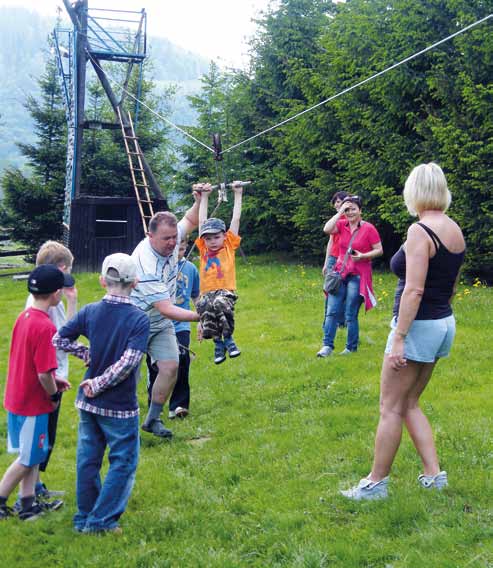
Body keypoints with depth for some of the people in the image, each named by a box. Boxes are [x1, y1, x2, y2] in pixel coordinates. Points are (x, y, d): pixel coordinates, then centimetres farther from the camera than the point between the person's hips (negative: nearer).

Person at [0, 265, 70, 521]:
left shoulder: (24, 317, 2)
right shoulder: (45, 326, -25)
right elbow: (44, 374, -25)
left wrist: (53, 382, 11)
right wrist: (54, 394, -8)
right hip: (33, 404, -9)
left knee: (33, 453, 19)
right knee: (28, 458, 7)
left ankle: (29, 503, 27)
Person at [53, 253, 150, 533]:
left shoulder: (90, 312, -3)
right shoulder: (139, 319, -16)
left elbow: (59, 339, -4)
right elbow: (128, 362, -24)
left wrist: (87, 353, 3)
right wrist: (99, 384, -15)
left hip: (89, 403, 5)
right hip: (120, 406, -5)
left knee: (88, 459, 16)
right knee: (123, 462, 10)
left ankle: (84, 518, 27)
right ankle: (101, 520, 10)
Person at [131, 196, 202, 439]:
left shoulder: (171, 238, -11)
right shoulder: (146, 265, -34)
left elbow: (191, 220, 12)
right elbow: (166, 309, -34)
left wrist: (199, 200, -8)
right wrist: (201, 316, -40)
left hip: (161, 324, 7)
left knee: (170, 366, -4)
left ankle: (153, 420, 10)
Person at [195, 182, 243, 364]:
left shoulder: (229, 246, 10)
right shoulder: (203, 249, 15)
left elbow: (235, 219, 10)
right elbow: (201, 221, 18)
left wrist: (238, 194, 12)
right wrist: (204, 196, 22)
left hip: (226, 291, -3)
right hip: (206, 293, 3)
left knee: (220, 304, -36)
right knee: (204, 309, -29)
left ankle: (228, 339, -11)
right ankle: (218, 343, -1)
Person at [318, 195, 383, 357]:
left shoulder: (368, 228, -6)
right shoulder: (342, 224, 5)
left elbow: (379, 250, -3)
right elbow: (327, 229, -14)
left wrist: (363, 256, -18)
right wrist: (340, 212, -11)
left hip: (357, 276, -4)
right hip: (340, 273, 4)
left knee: (350, 315, -1)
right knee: (331, 311, -2)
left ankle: (351, 348, 12)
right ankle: (327, 345, 2)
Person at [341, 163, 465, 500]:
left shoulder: (420, 231, -19)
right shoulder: (456, 232, 7)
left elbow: (414, 290, -24)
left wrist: (398, 338, -23)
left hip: (418, 327, -9)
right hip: (444, 324, 9)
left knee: (391, 408, 2)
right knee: (409, 404, 19)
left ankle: (377, 483, 11)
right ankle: (434, 475, 18)